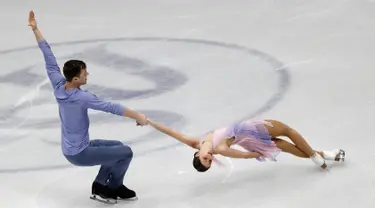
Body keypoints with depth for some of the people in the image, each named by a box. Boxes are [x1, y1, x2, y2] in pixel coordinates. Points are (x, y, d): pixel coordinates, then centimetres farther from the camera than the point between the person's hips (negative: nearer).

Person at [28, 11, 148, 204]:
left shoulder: (58, 86, -10)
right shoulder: (81, 98, -31)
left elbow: (49, 58, -5)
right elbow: (111, 107, -26)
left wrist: (35, 30, -2)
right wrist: (138, 116, -17)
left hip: (71, 148, 9)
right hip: (79, 154, -9)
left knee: (116, 146, 22)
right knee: (126, 152, 0)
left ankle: (101, 185, 27)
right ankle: (113, 187, 22)